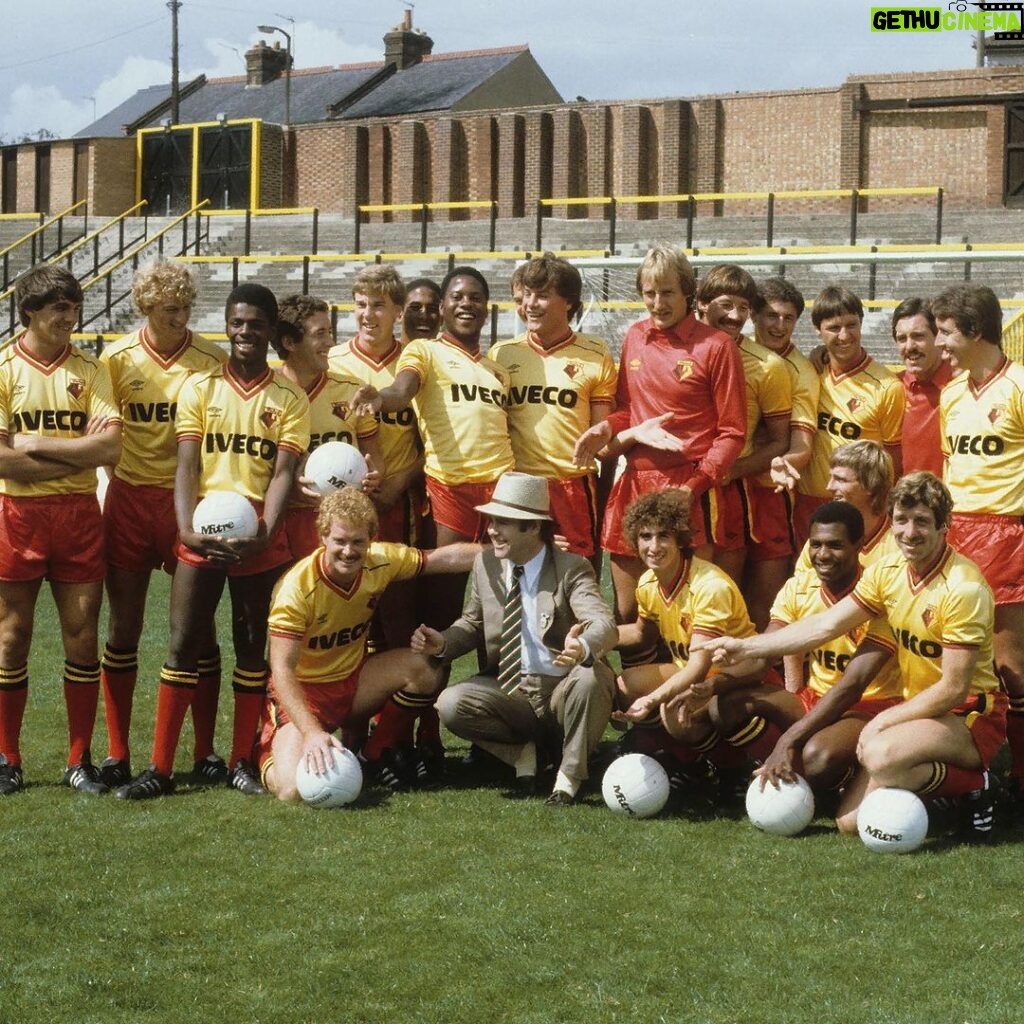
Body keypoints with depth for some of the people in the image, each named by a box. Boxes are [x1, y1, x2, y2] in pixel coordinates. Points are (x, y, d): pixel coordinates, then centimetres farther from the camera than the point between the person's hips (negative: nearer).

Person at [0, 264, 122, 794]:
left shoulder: (90, 370, 5)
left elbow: (110, 445, -8)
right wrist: (78, 455, -10)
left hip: (79, 515, 2)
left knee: (82, 636, 3)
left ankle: (80, 760, 12)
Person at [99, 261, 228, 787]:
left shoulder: (211, 359, -4)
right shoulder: (117, 358, -1)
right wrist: (118, 477, -3)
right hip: (130, 500, 1)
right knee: (123, 627, 4)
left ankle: (205, 751, 14)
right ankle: (117, 753, 12)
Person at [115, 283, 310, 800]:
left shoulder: (289, 398, 4)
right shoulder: (200, 386, 5)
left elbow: (283, 472, -3)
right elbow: (187, 465, -2)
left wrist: (263, 533, -18)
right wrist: (187, 528, -17)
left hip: (260, 540, 0)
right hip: (203, 536, 0)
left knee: (252, 647, 7)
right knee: (182, 643, -2)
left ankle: (241, 762, 15)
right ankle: (161, 767, 0)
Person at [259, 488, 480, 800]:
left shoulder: (381, 561, -12)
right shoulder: (297, 588, -28)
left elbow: (447, 557, 0)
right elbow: (281, 670, -29)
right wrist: (312, 732, -40)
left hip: (353, 680, 6)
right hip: (302, 691, -6)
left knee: (422, 669, -17)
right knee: (295, 789, -26)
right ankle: (269, 754, 13)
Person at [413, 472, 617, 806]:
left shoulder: (571, 569, -12)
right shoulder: (485, 563, 3)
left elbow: (605, 624, -28)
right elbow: (473, 624, 16)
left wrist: (583, 648, -54)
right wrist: (443, 643, -8)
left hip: (563, 691, -3)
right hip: (508, 689, 3)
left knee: (591, 678, -38)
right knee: (451, 704, -25)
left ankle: (570, 775, -12)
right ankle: (523, 752, 3)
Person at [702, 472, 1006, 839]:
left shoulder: (963, 588, -21)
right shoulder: (888, 571, 1)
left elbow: (953, 689, -20)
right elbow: (827, 624, 6)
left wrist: (880, 723, -16)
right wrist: (746, 646, 3)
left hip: (971, 716, -7)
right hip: (918, 708, 7)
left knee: (881, 753, -37)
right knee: (852, 822, -4)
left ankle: (972, 784, -10)